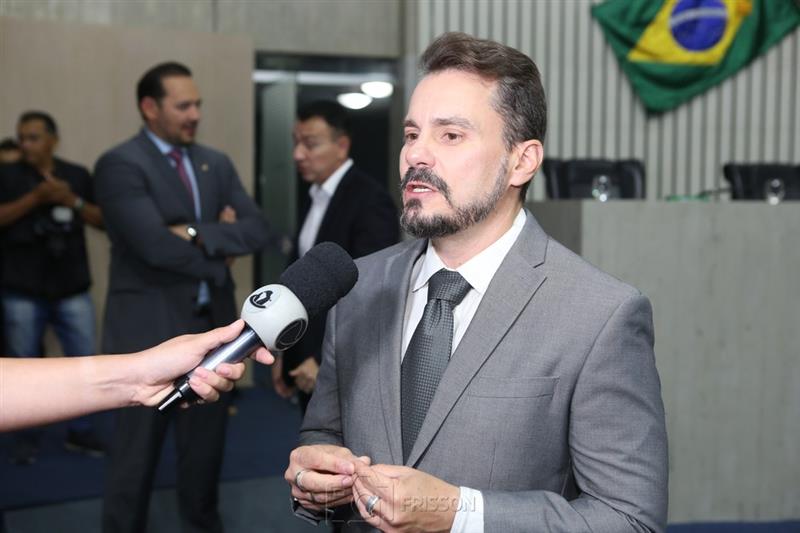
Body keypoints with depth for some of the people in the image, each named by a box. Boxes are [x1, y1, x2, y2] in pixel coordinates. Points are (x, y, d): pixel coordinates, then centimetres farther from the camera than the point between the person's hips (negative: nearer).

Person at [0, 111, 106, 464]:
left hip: (72, 289, 2)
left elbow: (103, 220, 6)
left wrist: (73, 201, -10)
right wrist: (36, 197, -17)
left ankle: (80, 432, 17)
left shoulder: (78, 176, 8)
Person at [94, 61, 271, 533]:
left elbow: (258, 229, -1)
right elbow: (156, 245, -23)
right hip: (150, 328, -6)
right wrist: (220, 249, -8)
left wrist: (198, 235, -16)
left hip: (213, 323, 6)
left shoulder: (217, 163, 10)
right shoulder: (120, 165, -11)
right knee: (137, 451, 6)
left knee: (207, 444, 17)